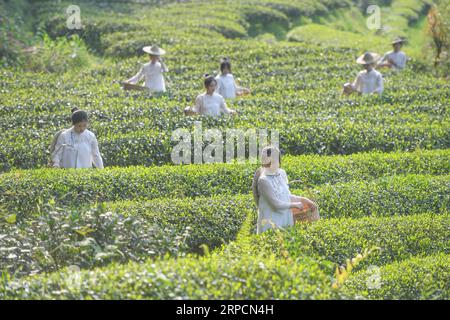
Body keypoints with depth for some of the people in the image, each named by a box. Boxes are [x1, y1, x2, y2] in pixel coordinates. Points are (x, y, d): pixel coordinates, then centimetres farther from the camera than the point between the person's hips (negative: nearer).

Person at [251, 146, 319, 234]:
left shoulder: (282, 174, 6)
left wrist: (303, 200, 10)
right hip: (270, 224, -7)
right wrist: (295, 205, -6)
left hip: (286, 221, 7)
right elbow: (276, 204, -18)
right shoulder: (263, 180, -16)